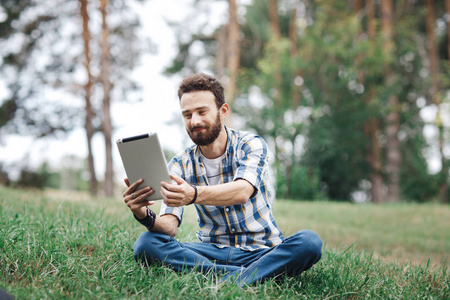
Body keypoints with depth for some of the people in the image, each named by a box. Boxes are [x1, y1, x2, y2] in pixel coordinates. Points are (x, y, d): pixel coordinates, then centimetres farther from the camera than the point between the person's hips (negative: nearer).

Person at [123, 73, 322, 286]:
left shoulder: (251, 145, -5)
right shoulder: (180, 164, 4)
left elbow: (242, 192, -27)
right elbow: (169, 227, -8)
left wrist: (194, 195, -46)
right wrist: (145, 216, -32)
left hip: (262, 251, -2)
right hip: (212, 252, 3)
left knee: (310, 242, -31)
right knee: (146, 244, -22)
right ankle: (244, 275, -28)